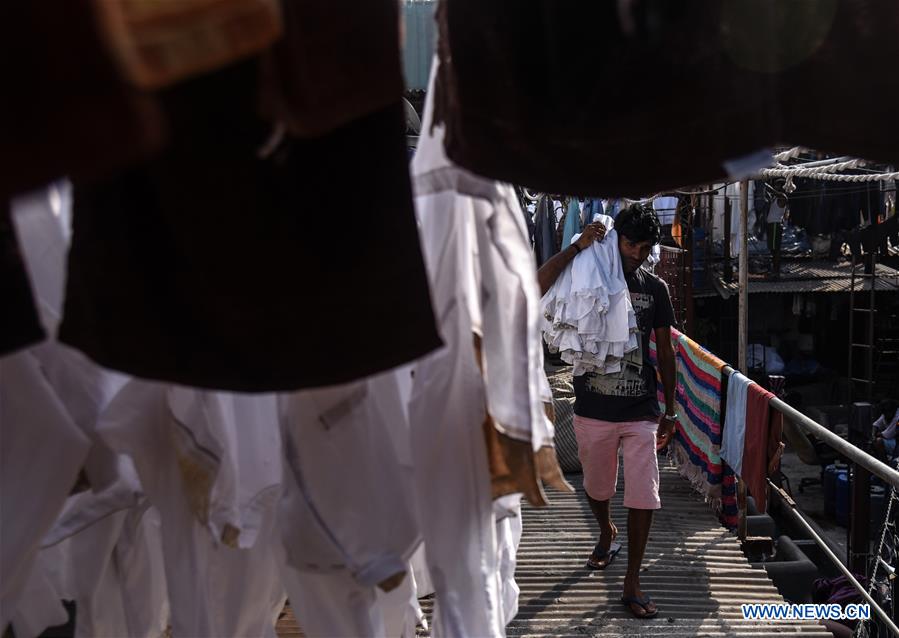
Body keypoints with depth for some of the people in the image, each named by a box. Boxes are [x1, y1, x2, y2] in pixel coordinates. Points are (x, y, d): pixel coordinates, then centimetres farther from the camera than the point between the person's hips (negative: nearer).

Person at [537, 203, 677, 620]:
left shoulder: (655, 288, 2)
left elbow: (665, 351, 8)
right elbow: (538, 288, -25)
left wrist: (669, 410, 8)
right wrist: (577, 247, -25)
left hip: (641, 413, 1)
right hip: (593, 412, -1)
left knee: (644, 497, -2)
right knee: (597, 488, 18)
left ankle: (632, 584, 11)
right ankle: (607, 535, 49)